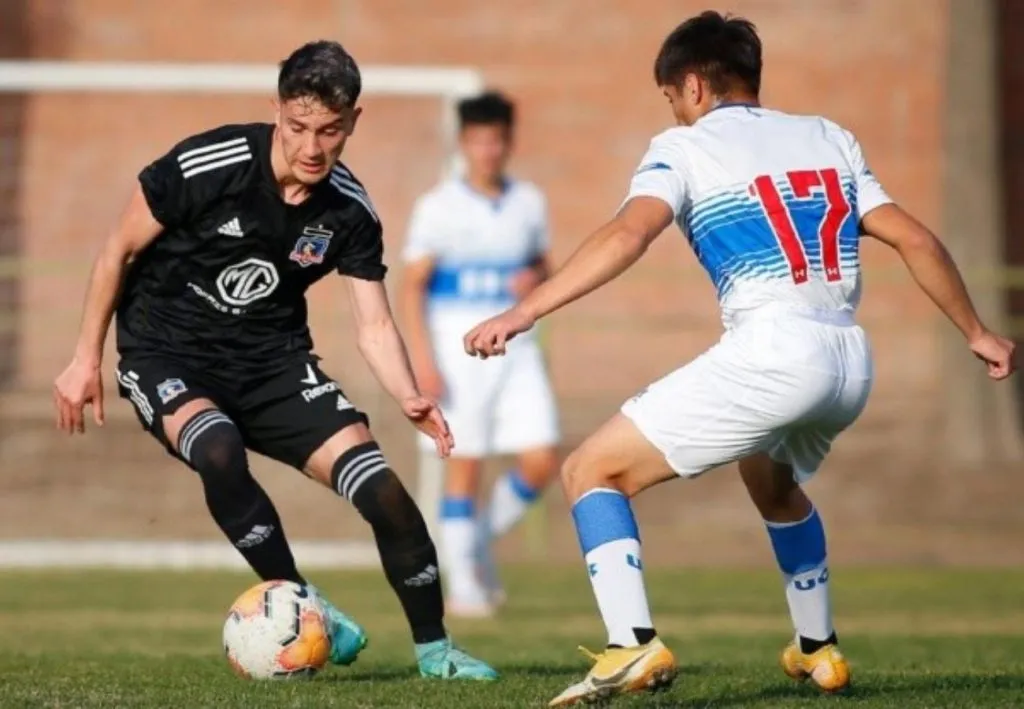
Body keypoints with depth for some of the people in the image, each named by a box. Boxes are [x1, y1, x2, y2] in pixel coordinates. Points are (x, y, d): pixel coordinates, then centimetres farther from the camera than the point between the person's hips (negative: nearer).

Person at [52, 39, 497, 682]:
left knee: (379, 485, -12)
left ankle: (434, 648, 7)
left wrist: (409, 399, -24)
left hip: (273, 361, 3)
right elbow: (120, 251, -7)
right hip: (167, 353, -3)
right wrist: (87, 358, -5)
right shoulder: (207, 166, -20)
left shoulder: (351, 210, -8)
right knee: (219, 452, -36)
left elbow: (374, 325, -5)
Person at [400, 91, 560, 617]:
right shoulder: (439, 207, -3)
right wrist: (422, 359, -12)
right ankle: (462, 586, 5)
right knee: (464, 464, -3)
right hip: (457, 344, -4)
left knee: (541, 461, -6)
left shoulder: (528, 203, 8)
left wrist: (535, 279, -4)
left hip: (516, 347, 4)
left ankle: (482, 540, 19)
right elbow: (412, 285, -4)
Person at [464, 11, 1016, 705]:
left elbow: (628, 234, -13)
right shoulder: (831, 138, 21)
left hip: (769, 354, -7)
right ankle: (819, 650, 43)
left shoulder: (685, 146, 5)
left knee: (593, 471, 2)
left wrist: (523, 313, -19)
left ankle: (633, 646, -15)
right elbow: (915, 239, 17)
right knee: (774, 484, 38)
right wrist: (977, 333, 28)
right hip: (852, 361, 7)